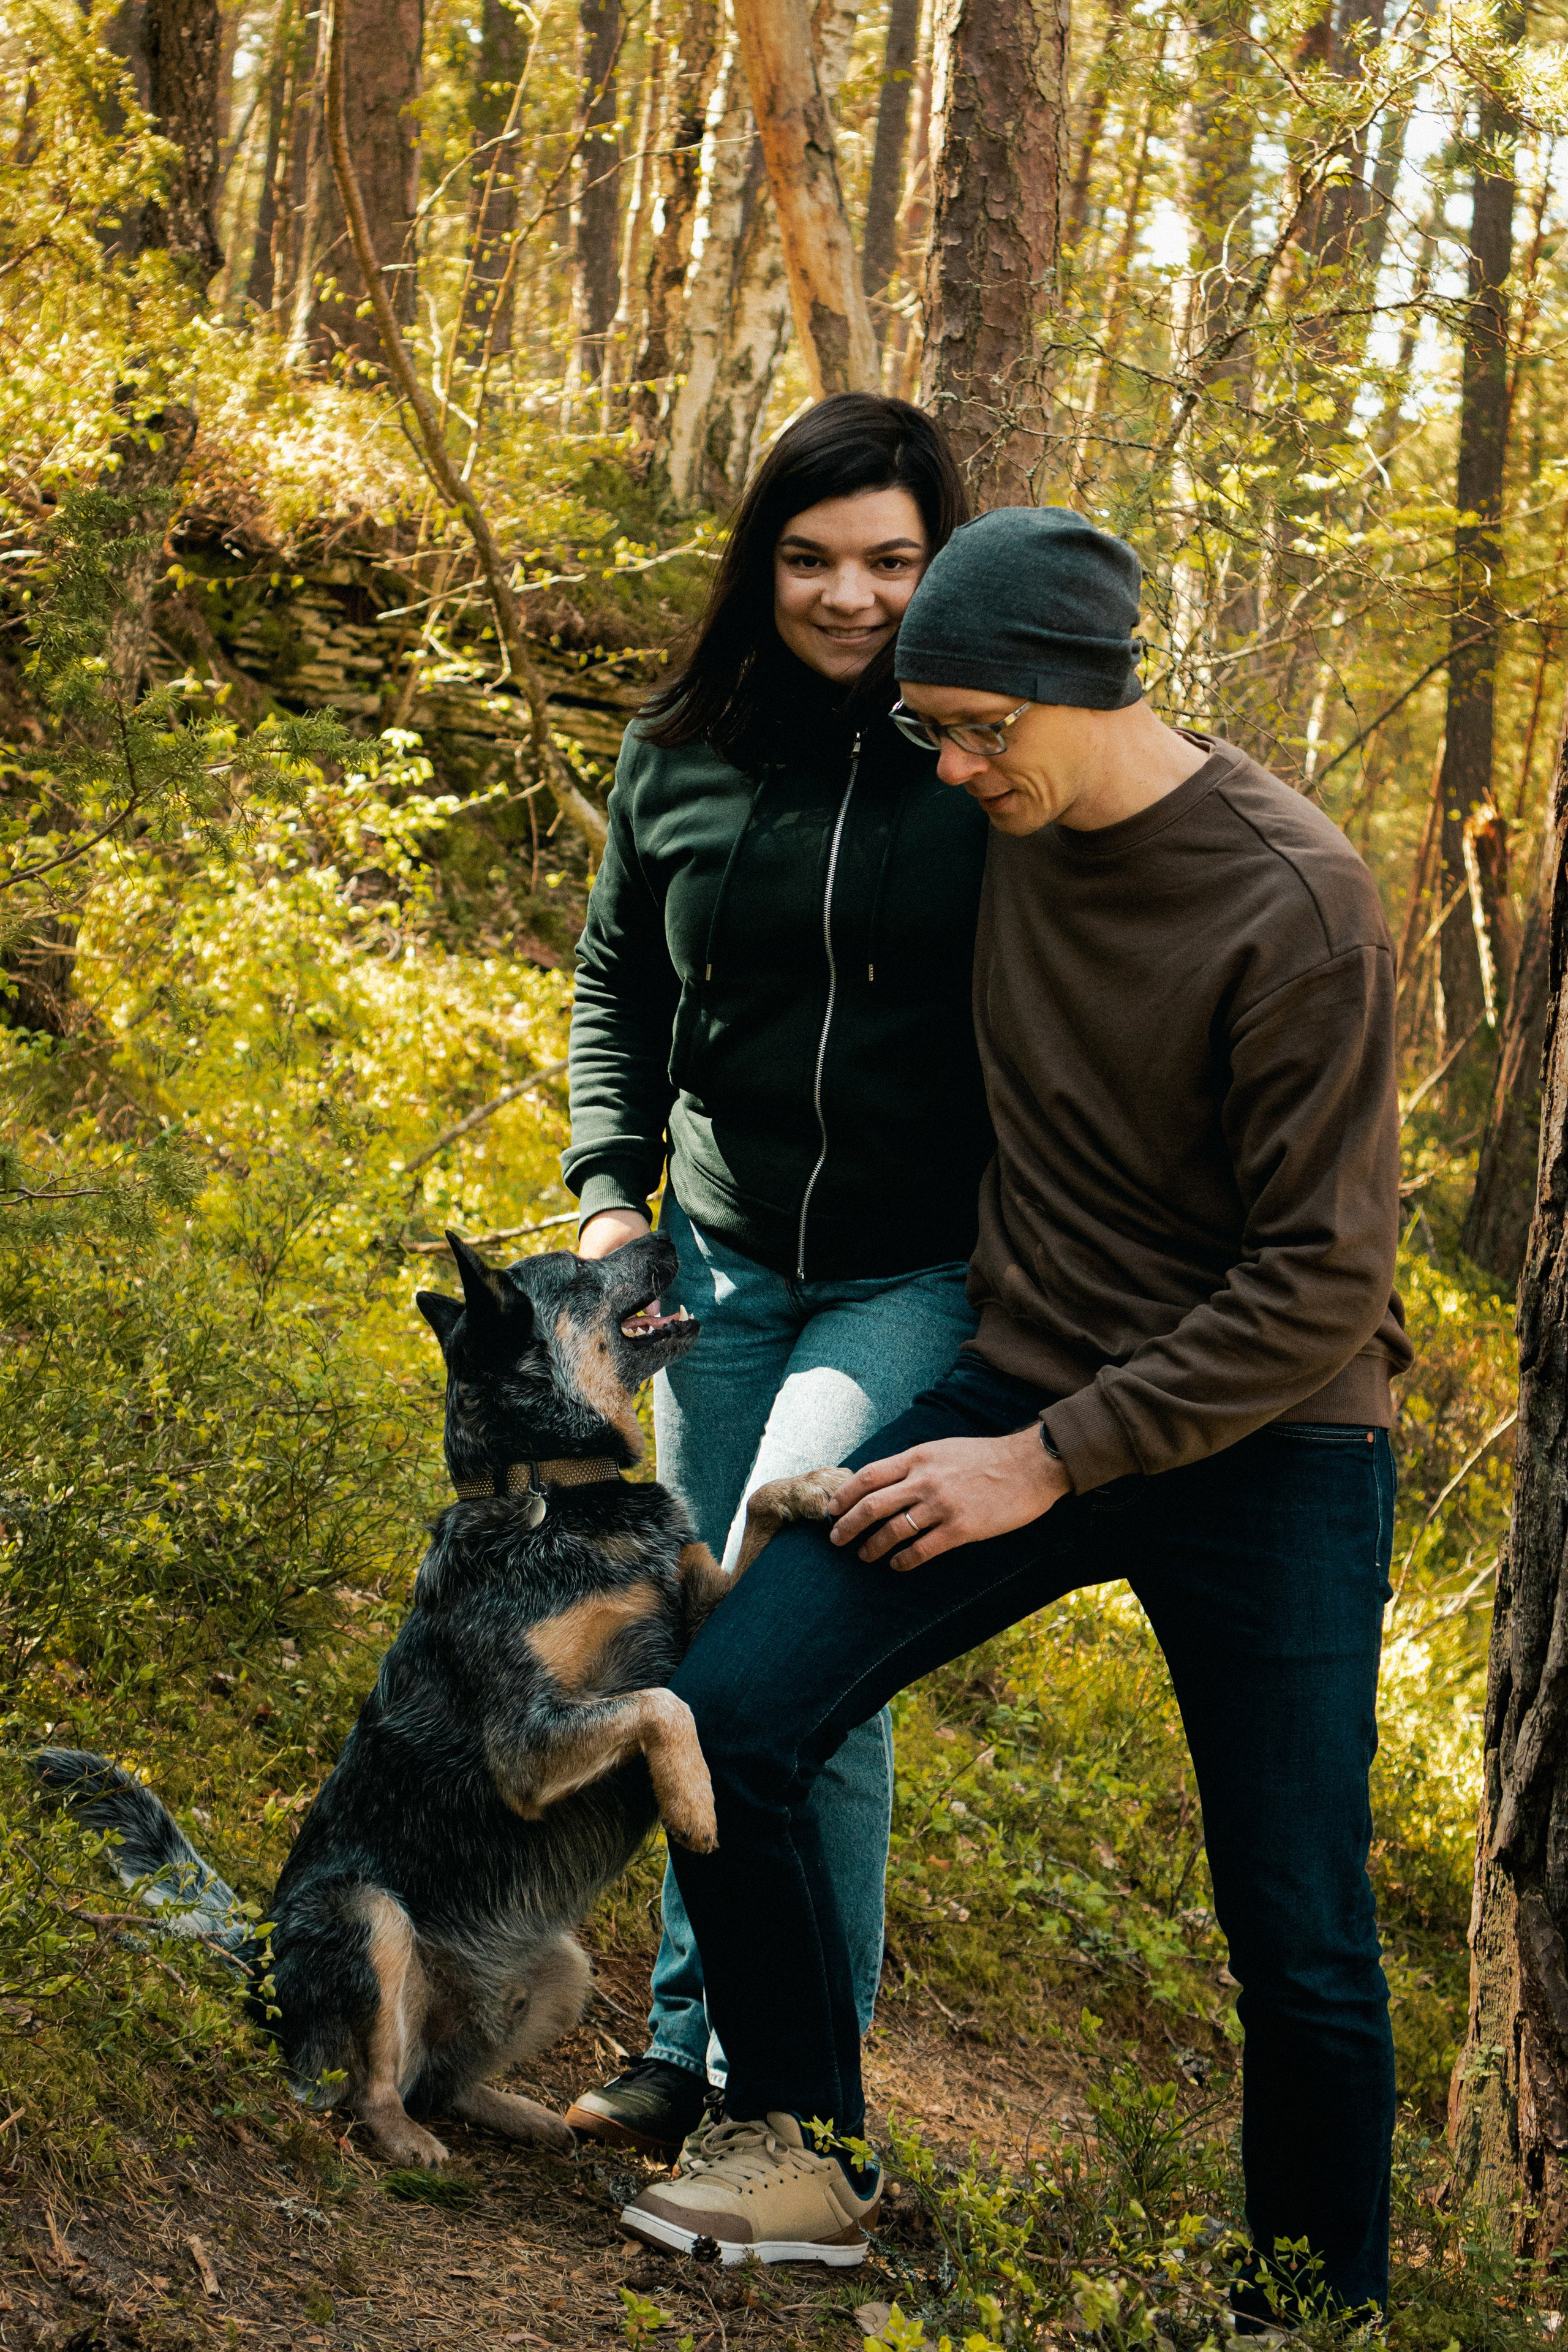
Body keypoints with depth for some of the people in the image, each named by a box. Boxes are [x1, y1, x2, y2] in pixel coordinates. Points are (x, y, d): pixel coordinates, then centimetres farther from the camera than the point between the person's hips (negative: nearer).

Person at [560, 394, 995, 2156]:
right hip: (721, 1264, 5)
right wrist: (609, 1188, 4)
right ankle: (695, 2050, 28)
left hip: (922, 1280, -5)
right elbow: (618, 985, 16)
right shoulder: (678, 757, 2)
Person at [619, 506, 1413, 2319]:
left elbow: (1321, 1282, -18)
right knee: (730, 1712, -13)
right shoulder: (1006, 826, -1)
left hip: (1264, 1442, -4)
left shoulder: (1295, 905, -19)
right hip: (1027, 1382, 5)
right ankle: (806, 2155, 6)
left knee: (1303, 1951, 1)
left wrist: (1046, 1463, -18)